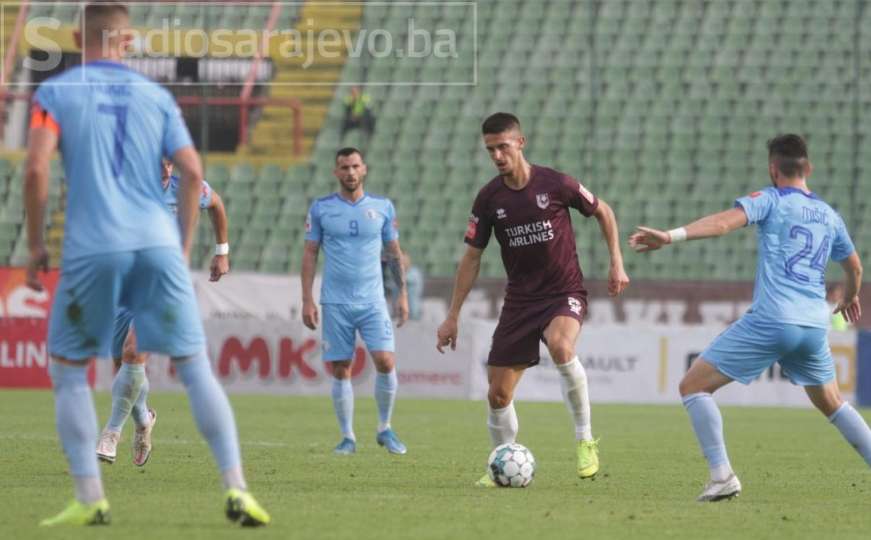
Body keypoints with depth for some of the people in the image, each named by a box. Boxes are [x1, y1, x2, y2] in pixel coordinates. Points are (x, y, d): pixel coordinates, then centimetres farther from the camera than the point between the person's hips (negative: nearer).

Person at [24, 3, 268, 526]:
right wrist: (183, 248, 13)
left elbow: (36, 168, -6)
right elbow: (193, 172, 5)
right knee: (196, 367, 5)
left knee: (68, 371, 13)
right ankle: (236, 489, -5)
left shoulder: (56, 93, 6)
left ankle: (90, 498, 3)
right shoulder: (157, 96, 14)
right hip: (158, 244, 2)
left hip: (91, 248, -2)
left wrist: (36, 245, 2)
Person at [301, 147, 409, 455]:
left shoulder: (382, 207, 6)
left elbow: (394, 253, 12)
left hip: (372, 302, 0)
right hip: (335, 303, 0)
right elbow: (310, 254, 6)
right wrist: (307, 300, -1)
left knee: (385, 361, -13)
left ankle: (385, 428, 5)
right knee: (341, 370, 1)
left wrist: (402, 294, 7)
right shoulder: (320, 209, 3)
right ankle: (347, 437, 11)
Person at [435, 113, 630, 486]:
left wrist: (616, 263, 0)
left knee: (560, 345, -37)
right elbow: (472, 258, 7)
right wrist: (453, 316, 6)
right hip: (519, 299, 4)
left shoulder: (555, 184, -10)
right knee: (498, 394, 0)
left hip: (565, 294, -4)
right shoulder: (489, 199, -1)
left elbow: (603, 212, 7)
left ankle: (585, 440, -22)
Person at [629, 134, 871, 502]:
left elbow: (725, 222, -17)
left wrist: (672, 236, -29)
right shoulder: (830, 215, 19)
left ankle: (722, 476, -12)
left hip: (769, 320, -6)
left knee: (693, 386, 1)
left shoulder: (771, 199, 2)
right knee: (832, 404, 28)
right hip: (815, 325, 6)